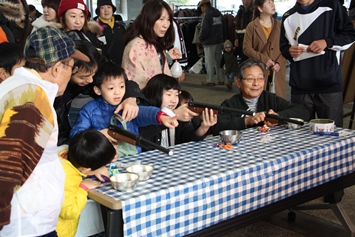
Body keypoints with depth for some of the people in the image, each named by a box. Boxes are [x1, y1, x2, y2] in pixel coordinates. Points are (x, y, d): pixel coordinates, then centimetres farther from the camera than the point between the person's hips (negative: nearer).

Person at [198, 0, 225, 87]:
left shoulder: (207, 15, -15)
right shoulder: (218, 13, 10)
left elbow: (204, 29, -19)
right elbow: (223, 27, 16)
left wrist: (200, 37, -3)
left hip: (209, 42, -8)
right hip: (219, 41, 8)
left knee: (209, 62, 0)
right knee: (218, 61, 13)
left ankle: (210, 81, 3)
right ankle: (221, 79, 16)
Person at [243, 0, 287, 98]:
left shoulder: (279, 25, 7)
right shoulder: (251, 26, -2)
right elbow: (246, 48, -4)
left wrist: (279, 63, -9)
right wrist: (264, 59, -13)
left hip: (277, 70, 3)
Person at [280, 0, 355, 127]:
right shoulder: (289, 17, 15)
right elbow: (283, 46, 18)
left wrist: (327, 42, -12)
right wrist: (289, 51, -5)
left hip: (330, 84, -2)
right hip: (300, 87, 3)